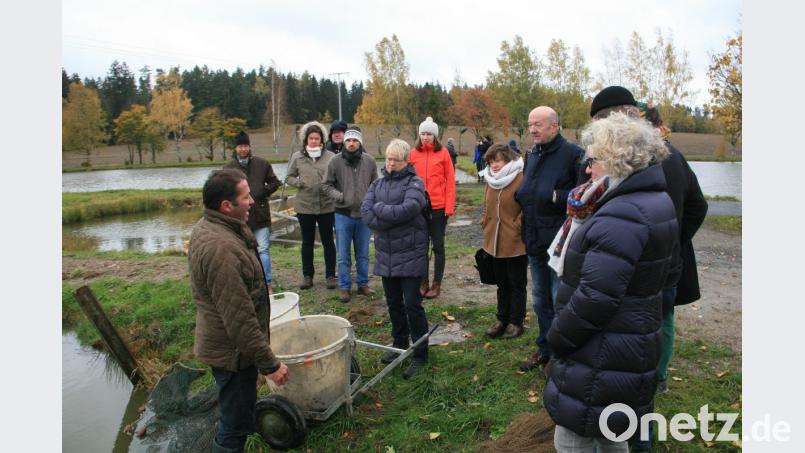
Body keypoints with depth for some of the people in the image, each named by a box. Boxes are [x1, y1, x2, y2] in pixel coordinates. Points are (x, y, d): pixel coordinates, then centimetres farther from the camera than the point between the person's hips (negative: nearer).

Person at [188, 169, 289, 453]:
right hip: (233, 351, -10)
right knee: (236, 426, 8)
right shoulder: (223, 248, -31)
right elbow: (240, 319, -29)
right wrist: (269, 364, -21)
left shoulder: (205, 228, 2)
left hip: (219, 342, 10)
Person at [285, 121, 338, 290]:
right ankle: (307, 275, 25)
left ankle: (331, 275, 20)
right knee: (307, 242, 13)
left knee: (328, 241, 8)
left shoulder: (330, 156, -4)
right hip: (305, 206, 2)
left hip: (326, 205, -2)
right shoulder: (297, 157, 3)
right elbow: (289, 178, 9)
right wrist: (300, 183, -9)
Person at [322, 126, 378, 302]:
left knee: (363, 253, 13)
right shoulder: (335, 161, -5)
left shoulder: (369, 161, 0)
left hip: (364, 214, 2)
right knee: (343, 255, 5)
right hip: (343, 214, -1)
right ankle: (344, 287, 17)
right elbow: (326, 185, 2)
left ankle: (363, 284, 27)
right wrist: (339, 196, -13)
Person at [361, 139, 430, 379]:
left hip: (410, 255, -5)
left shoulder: (414, 182, -6)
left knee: (412, 304, -2)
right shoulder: (378, 183, 10)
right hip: (386, 254, 6)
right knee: (394, 302, 16)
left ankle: (420, 355, 11)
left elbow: (408, 209, -24)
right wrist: (392, 218, -17)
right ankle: (400, 344, 34)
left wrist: (378, 208, -11)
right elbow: (365, 212, -3)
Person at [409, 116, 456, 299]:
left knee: (438, 246, 7)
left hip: (439, 207, -2)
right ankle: (423, 283, 23)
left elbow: (450, 181, -3)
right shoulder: (414, 153, 3)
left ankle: (436, 284, 17)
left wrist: (449, 207, -9)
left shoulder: (443, 153, -3)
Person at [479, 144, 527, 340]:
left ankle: (516, 322, 21)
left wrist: (516, 227, -14)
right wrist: (485, 223, 9)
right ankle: (502, 319, 31)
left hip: (516, 243, -7)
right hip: (495, 241, 7)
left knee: (516, 284, 8)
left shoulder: (521, 178, -14)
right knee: (502, 283, 18)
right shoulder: (491, 180, 8)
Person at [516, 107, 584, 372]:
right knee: (540, 301, 19)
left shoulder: (572, 153, -13)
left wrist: (556, 196, -20)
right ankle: (545, 349, 36)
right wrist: (521, 196, 4)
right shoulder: (532, 155, 12)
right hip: (535, 240, 8)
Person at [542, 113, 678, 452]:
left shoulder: (621, 216, -25)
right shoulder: (656, 203, 9)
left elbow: (595, 297, -29)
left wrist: (557, 339, -12)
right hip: (635, 345, 10)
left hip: (602, 358, -10)